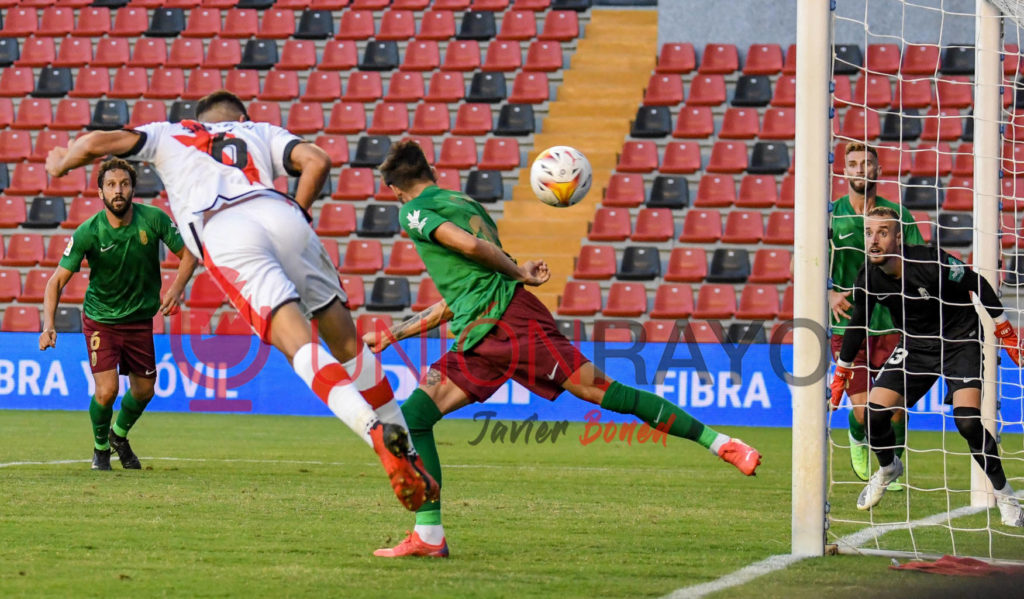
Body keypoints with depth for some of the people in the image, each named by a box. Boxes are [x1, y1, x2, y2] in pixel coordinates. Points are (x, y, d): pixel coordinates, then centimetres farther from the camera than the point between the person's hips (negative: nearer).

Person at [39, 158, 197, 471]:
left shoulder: (153, 219, -15)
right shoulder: (87, 233, -21)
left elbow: (187, 253, -2)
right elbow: (58, 279, -19)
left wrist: (177, 287, -20)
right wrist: (48, 324, -33)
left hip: (140, 319, 3)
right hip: (100, 319, -3)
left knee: (143, 391, 11)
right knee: (106, 389, -16)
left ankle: (119, 435, 43)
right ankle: (101, 447, 14)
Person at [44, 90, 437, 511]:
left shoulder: (169, 135, 33)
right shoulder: (261, 131, 34)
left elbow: (97, 142, 23)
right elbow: (316, 161, 17)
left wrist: (60, 164, 42)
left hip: (223, 234, -2)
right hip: (279, 214, 2)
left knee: (301, 346, -18)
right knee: (346, 341, 11)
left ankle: (376, 432, -38)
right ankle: (407, 451, 7)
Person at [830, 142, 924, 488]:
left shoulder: (897, 214, 4)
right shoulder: (831, 215, -1)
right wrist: (831, 295, -25)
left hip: (891, 325, 2)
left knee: (896, 407, -6)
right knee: (864, 410, -9)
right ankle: (858, 440, 28)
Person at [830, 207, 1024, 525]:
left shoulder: (933, 263, -29)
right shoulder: (869, 278, -13)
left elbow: (979, 285, -13)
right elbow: (857, 325, 5)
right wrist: (841, 373, 13)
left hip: (961, 340, -5)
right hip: (916, 345, 5)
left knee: (967, 420, -23)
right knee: (874, 412, -9)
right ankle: (888, 468, 25)